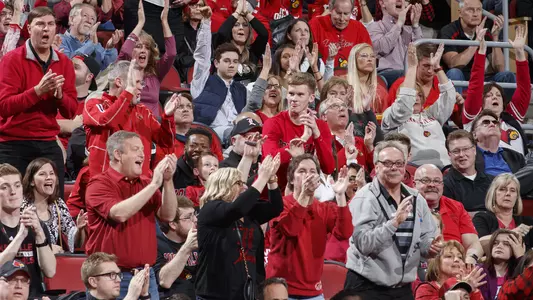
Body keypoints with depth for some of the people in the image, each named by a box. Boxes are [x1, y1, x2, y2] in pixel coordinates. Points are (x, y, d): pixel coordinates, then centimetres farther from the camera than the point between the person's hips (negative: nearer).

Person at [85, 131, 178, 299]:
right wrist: (154, 184, -19)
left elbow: (168, 216, 2)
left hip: (145, 274, 5)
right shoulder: (99, 184, -5)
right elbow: (120, 213, -22)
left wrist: (168, 180, -10)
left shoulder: (145, 183, 11)